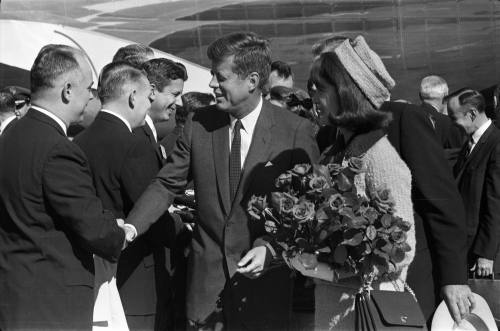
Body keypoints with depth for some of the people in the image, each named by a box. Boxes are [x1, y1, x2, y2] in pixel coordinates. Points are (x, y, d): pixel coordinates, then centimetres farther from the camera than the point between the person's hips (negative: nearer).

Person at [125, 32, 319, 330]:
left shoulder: (296, 132, -8)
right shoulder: (199, 125, 1)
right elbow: (167, 185, 5)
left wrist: (269, 247, -19)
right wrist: (129, 229, -9)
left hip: (264, 276, -2)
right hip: (206, 279, 3)